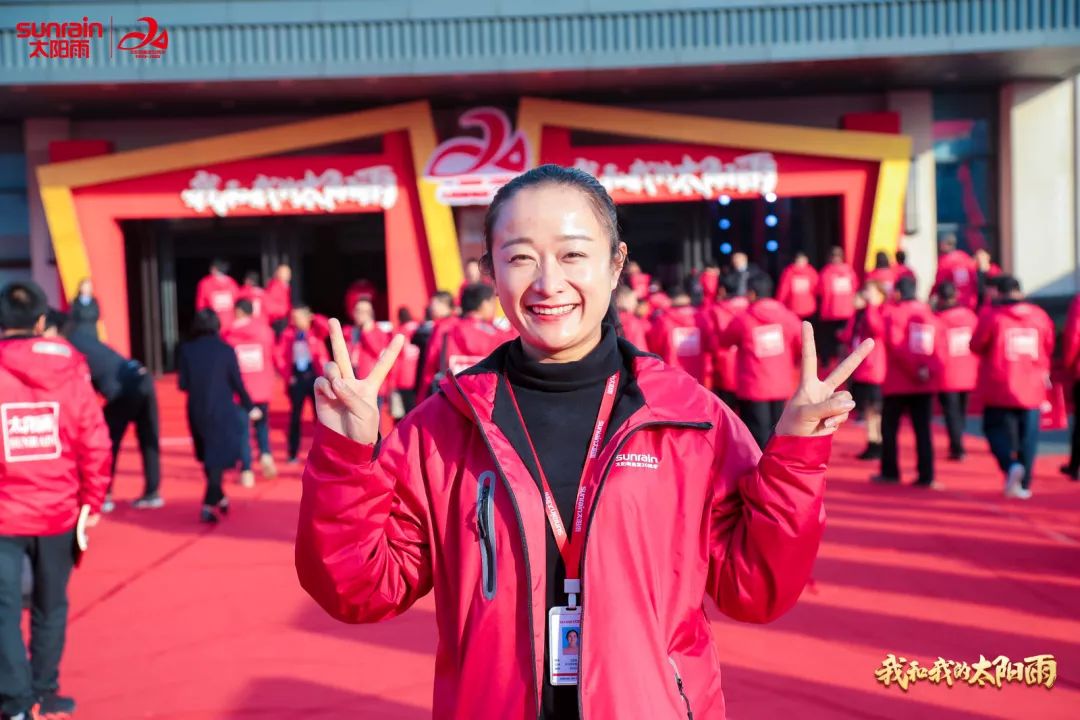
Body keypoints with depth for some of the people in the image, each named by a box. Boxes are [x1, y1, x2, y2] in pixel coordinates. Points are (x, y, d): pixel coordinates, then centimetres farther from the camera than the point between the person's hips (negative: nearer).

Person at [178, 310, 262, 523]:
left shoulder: (187, 350, -4)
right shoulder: (226, 350, -8)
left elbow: (183, 385, -4)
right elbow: (237, 383, -6)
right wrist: (250, 407, 7)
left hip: (197, 412, 3)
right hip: (222, 412, -3)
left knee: (209, 456, 20)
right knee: (219, 458, 2)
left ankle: (219, 499, 31)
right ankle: (209, 505, -10)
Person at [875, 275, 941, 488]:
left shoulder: (893, 312, -6)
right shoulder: (929, 313, 11)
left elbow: (895, 344, -16)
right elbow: (937, 346, 2)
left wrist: (914, 370, -14)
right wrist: (928, 370, -8)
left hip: (898, 381, -4)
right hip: (926, 384, 4)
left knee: (889, 427, 9)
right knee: (923, 429, 6)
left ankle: (890, 472, 10)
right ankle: (926, 476, 1)